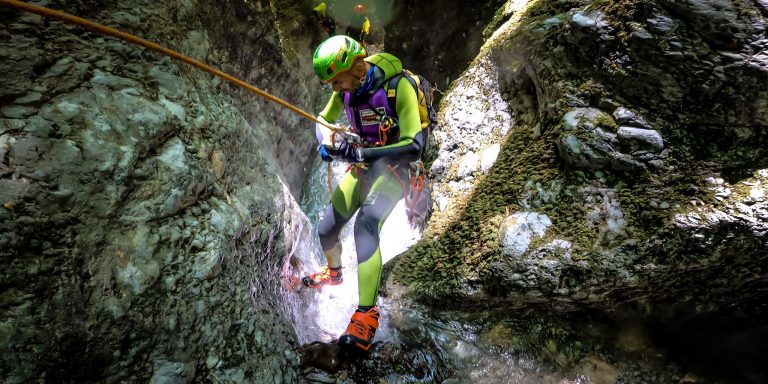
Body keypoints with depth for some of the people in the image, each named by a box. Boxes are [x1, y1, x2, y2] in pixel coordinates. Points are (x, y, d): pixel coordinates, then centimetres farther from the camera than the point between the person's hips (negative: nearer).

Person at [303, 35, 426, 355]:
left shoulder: (398, 86, -24)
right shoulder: (347, 88, -6)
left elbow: (414, 147, -28)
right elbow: (323, 120, 10)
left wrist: (361, 153, -36)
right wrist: (326, 144, -14)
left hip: (393, 167, -6)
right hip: (362, 166, 6)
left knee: (365, 226, -33)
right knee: (325, 230, 8)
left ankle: (367, 313, -29)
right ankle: (333, 272, 42)